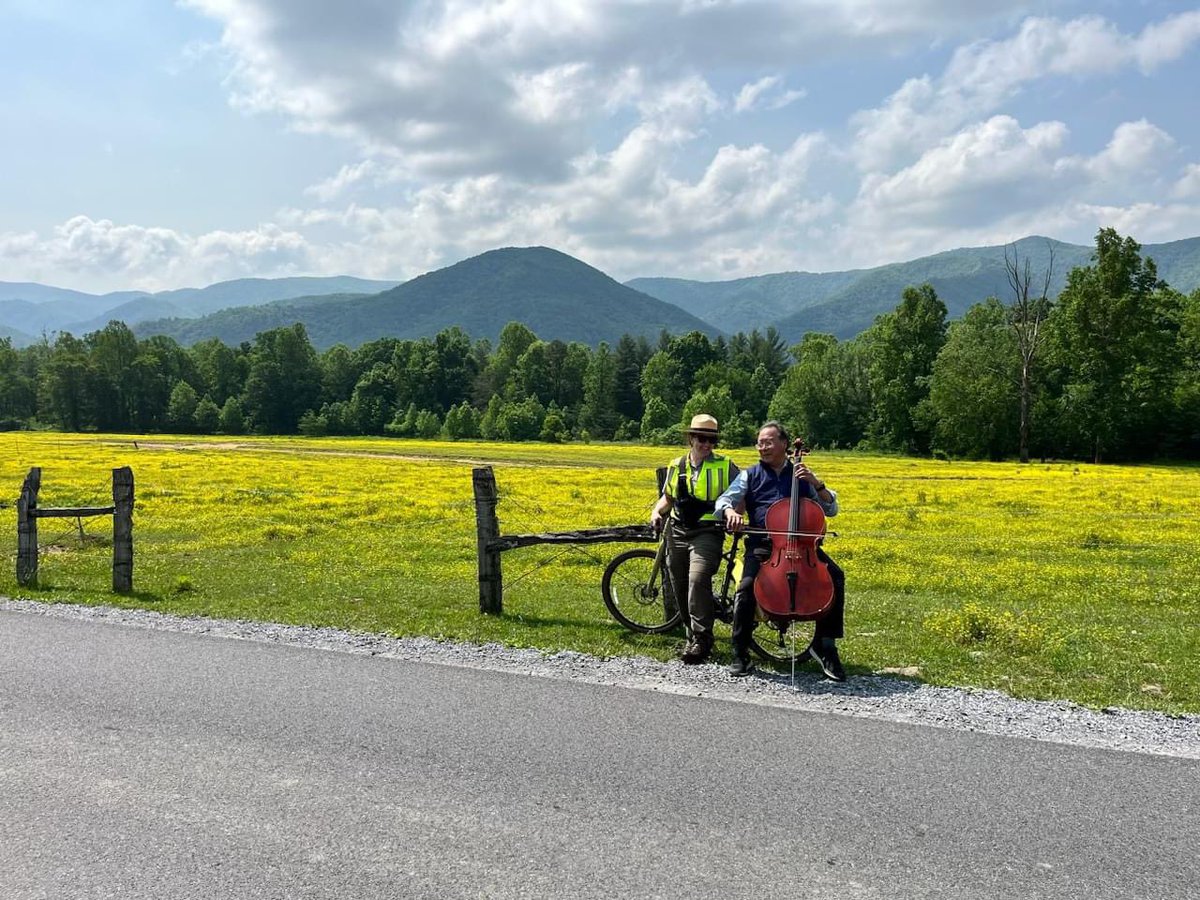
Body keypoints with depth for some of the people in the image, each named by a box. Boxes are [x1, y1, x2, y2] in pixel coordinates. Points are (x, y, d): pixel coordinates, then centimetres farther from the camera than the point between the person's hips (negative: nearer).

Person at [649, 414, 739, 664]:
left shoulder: (725, 466, 2)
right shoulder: (676, 466, 12)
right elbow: (668, 497, 24)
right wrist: (657, 511, 4)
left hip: (707, 533, -4)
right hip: (677, 532, 5)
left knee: (698, 579, -24)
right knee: (680, 587, 8)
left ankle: (701, 640, -16)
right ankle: (692, 633, 28)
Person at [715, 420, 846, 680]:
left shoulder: (801, 474, 16)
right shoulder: (750, 475, 15)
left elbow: (831, 509, 13)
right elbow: (724, 500, 2)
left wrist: (816, 483, -5)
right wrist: (730, 512, -23)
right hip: (763, 544, -1)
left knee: (836, 576, -23)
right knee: (746, 586, -28)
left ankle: (824, 644, -9)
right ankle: (740, 654, -12)